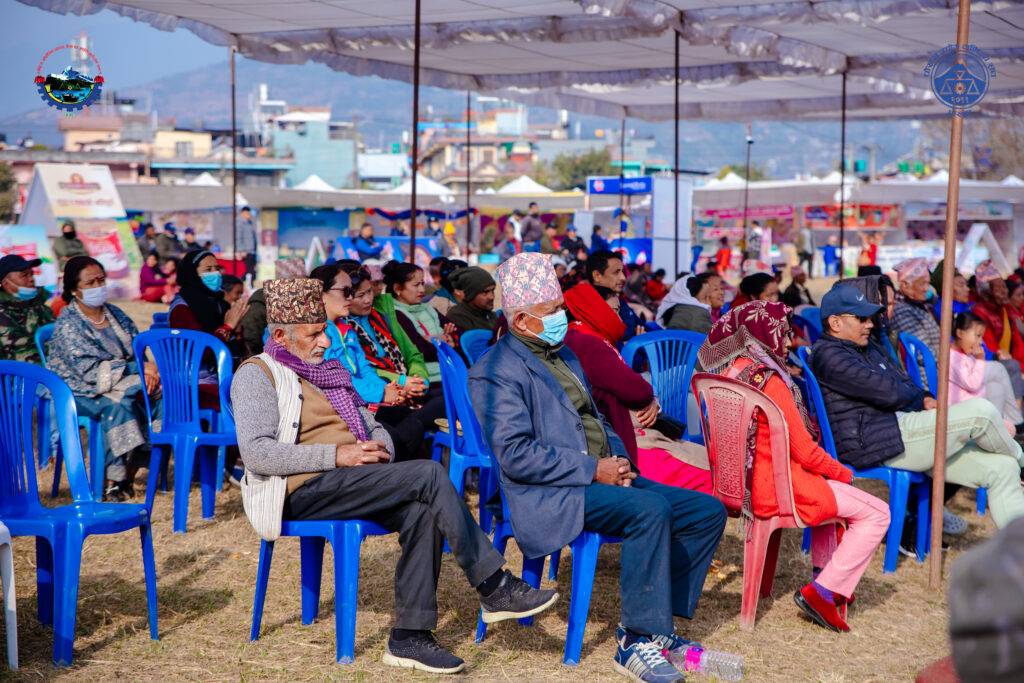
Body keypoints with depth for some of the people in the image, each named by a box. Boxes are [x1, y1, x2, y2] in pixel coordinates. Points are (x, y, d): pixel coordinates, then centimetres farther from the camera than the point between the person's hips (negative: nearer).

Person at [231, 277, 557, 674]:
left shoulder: (328, 372, 24)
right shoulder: (258, 375, 0)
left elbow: (374, 427, 26)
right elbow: (256, 453, -15)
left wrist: (380, 447, -1)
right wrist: (336, 455, -19)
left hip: (350, 484, 8)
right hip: (302, 491, -8)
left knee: (421, 512, -25)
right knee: (429, 474, -23)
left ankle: (410, 636, -22)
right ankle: (494, 589, -16)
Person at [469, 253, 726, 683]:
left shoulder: (563, 353, 20)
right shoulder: (496, 371, -9)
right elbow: (515, 455, -19)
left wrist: (618, 458, 4)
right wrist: (592, 469, -18)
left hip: (603, 477, 9)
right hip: (552, 495, -9)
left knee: (708, 511, -1)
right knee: (652, 509, -32)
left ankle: (654, 622, 4)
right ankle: (635, 644, -24)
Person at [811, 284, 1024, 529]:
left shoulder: (869, 349, 25)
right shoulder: (828, 355, -11)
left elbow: (905, 383, 27)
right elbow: (887, 392, -17)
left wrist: (926, 399, 3)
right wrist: (920, 401, 2)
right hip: (875, 445, -11)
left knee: (1001, 467, 0)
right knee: (980, 411, -17)